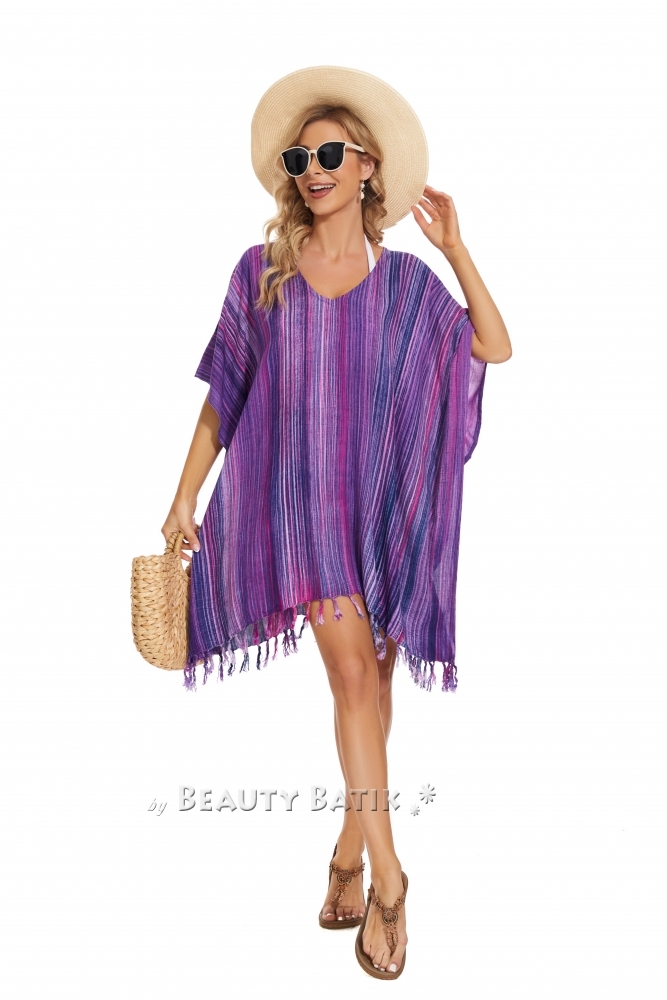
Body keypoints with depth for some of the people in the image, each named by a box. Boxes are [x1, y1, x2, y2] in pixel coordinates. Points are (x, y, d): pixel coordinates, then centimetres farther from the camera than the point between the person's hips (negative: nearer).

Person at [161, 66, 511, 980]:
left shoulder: (405, 279, 4)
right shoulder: (262, 272, 2)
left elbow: (495, 349, 2)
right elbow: (223, 393, 4)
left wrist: (455, 250, -4)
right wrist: (186, 494, 2)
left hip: (387, 501, 2)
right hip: (300, 496, -2)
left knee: (372, 679, 7)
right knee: (353, 672, -11)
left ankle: (351, 849, 24)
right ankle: (386, 873, 0)